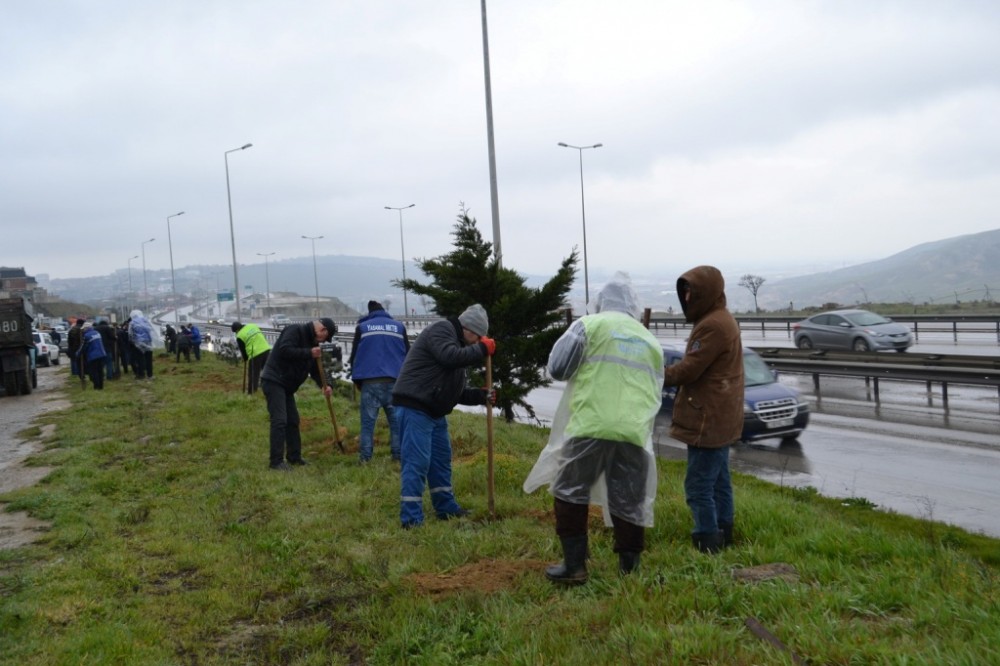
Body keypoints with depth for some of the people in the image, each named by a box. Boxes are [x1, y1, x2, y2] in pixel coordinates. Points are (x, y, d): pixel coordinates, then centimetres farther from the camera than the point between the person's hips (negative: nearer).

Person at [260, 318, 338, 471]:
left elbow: (315, 370, 12)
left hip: (287, 386, 10)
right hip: (273, 381, -10)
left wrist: (324, 385, -5)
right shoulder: (295, 330, -13)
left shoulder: (312, 343, 14)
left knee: (293, 420, 13)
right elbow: (284, 350, -28)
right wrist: (309, 353, -27)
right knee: (279, 420, -13)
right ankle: (276, 461, -10)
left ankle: (294, 457, 23)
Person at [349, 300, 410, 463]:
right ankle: (398, 455, 4)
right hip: (394, 381, 1)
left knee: (368, 420, 1)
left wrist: (356, 379, 19)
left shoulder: (362, 327, 10)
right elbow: (408, 354, 14)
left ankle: (365, 457, -2)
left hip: (370, 381, -1)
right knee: (396, 419, 7)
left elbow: (354, 355, 10)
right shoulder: (399, 326, 14)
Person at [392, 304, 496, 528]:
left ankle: (447, 508, 30)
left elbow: (456, 390, 22)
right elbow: (451, 357, -28)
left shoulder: (457, 343, 22)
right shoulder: (441, 330, -8)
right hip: (413, 407, -11)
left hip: (434, 411, 11)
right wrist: (481, 349, -16)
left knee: (442, 459, 18)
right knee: (417, 462, -11)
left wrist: (480, 396, 8)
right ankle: (411, 519, -9)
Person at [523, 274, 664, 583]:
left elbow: (557, 368, 2)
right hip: (635, 433, 4)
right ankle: (630, 568, 15)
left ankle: (574, 566, 12)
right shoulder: (651, 341, 20)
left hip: (590, 426, -4)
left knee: (570, 492, 11)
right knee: (629, 503, 11)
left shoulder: (589, 325, 4)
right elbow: (656, 394, 24)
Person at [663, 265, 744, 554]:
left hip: (708, 419, -11)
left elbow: (689, 370, -20)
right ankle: (722, 534, 28)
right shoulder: (722, 320, 15)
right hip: (721, 417, 11)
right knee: (719, 481, 18)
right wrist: (665, 373, 3)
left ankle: (707, 543, -3)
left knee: (698, 485, -7)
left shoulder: (712, 325, -20)